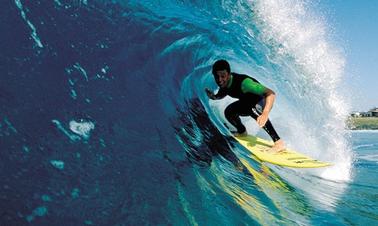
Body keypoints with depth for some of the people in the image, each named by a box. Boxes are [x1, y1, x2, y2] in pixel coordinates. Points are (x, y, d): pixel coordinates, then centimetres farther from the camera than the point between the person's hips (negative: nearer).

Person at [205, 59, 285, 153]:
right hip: (247, 101, 7)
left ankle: (278, 142, -38)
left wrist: (265, 114, -60)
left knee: (252, 108, -37)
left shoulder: (243, 82, -39)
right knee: (228, 112, -2)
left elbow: (271, 93, -45)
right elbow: (222, 93, 8)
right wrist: (214, 96, -16)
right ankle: (242, 132, 29)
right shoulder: (223, 83, -18)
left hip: (261, 100, -7)